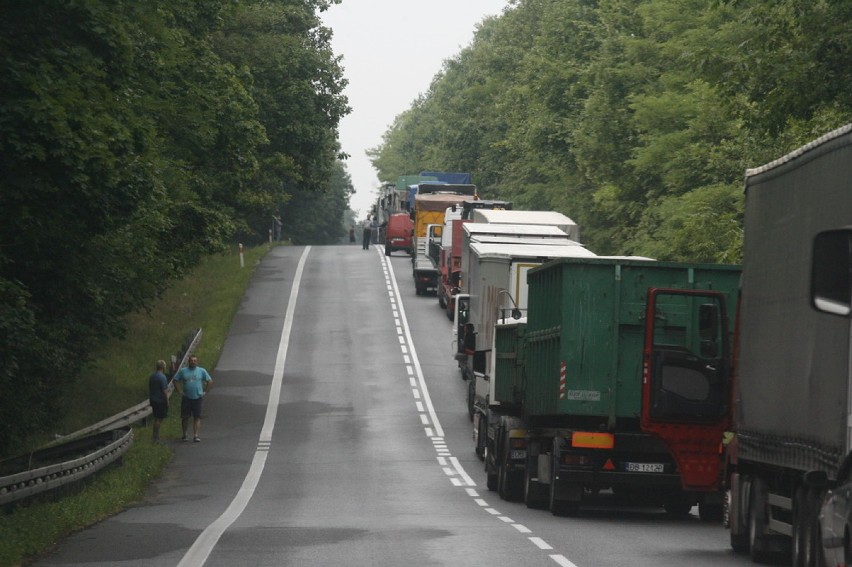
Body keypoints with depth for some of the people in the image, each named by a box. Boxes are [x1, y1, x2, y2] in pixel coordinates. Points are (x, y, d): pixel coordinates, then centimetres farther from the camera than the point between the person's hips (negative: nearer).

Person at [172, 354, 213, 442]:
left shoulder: (201, 371, 5)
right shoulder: (183, 371, 5)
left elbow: (210, 382, 10)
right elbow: (175, 381, 12)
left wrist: (205, 392, 3)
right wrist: (180, 391, 3)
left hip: (197, 398, -1)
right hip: (186, 398, 1)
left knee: (197, 417, -4)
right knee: (185, 417, 2)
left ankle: (196, 435, -5)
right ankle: (185, 434, 13)